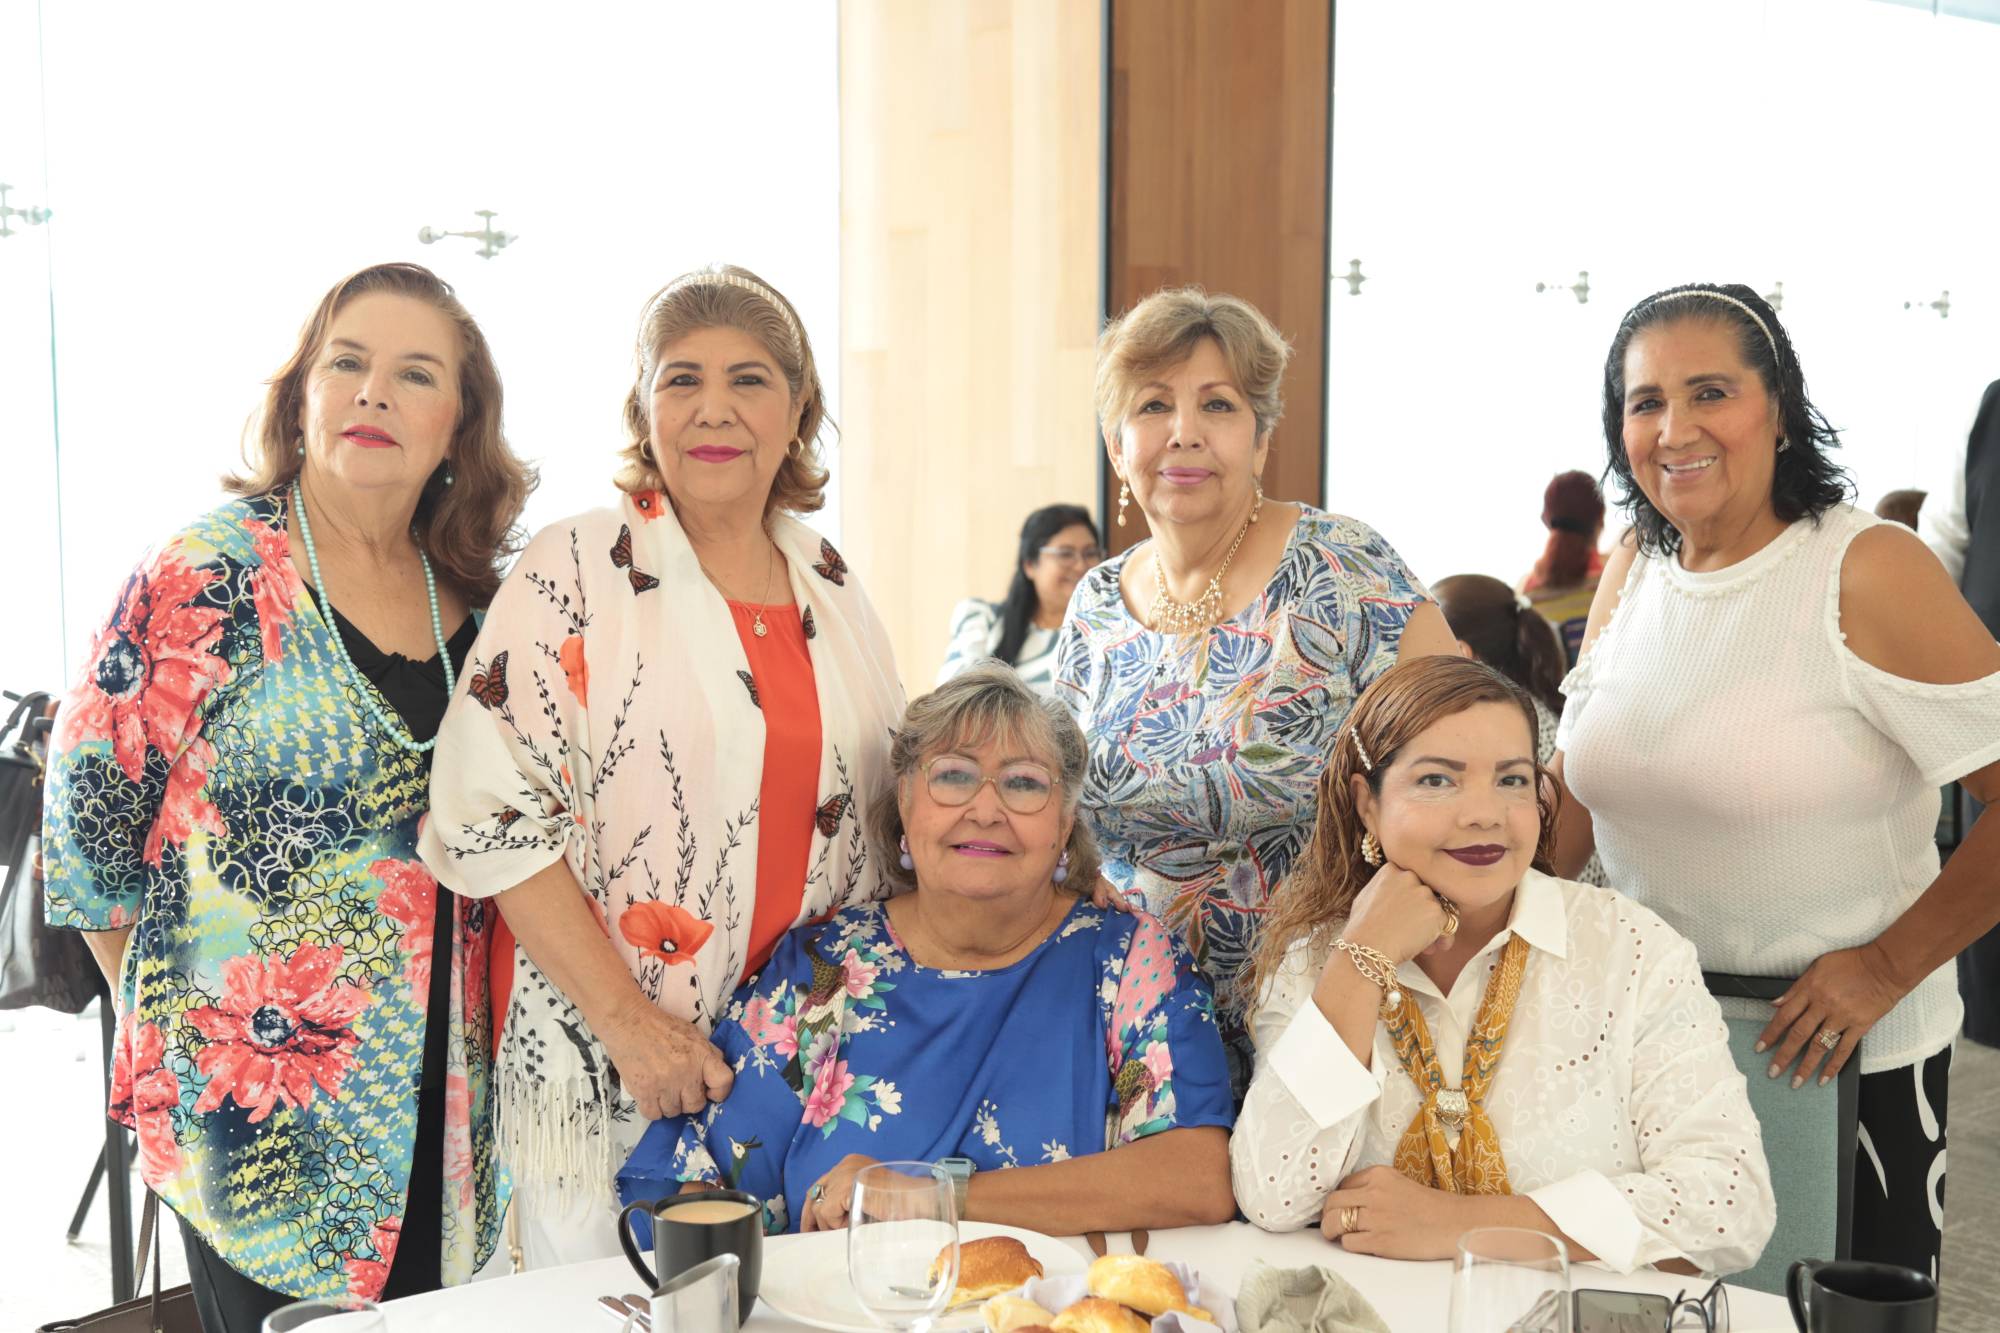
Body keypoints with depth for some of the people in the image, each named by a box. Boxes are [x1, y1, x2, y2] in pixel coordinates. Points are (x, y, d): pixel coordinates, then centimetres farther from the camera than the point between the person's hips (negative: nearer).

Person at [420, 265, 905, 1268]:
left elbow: (889, 801, 16)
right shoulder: (579, 572, -8)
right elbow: (490, 809, -14)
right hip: (605, 1072, -4)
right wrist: (628, 1023, -17)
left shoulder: (829, 583, 8)